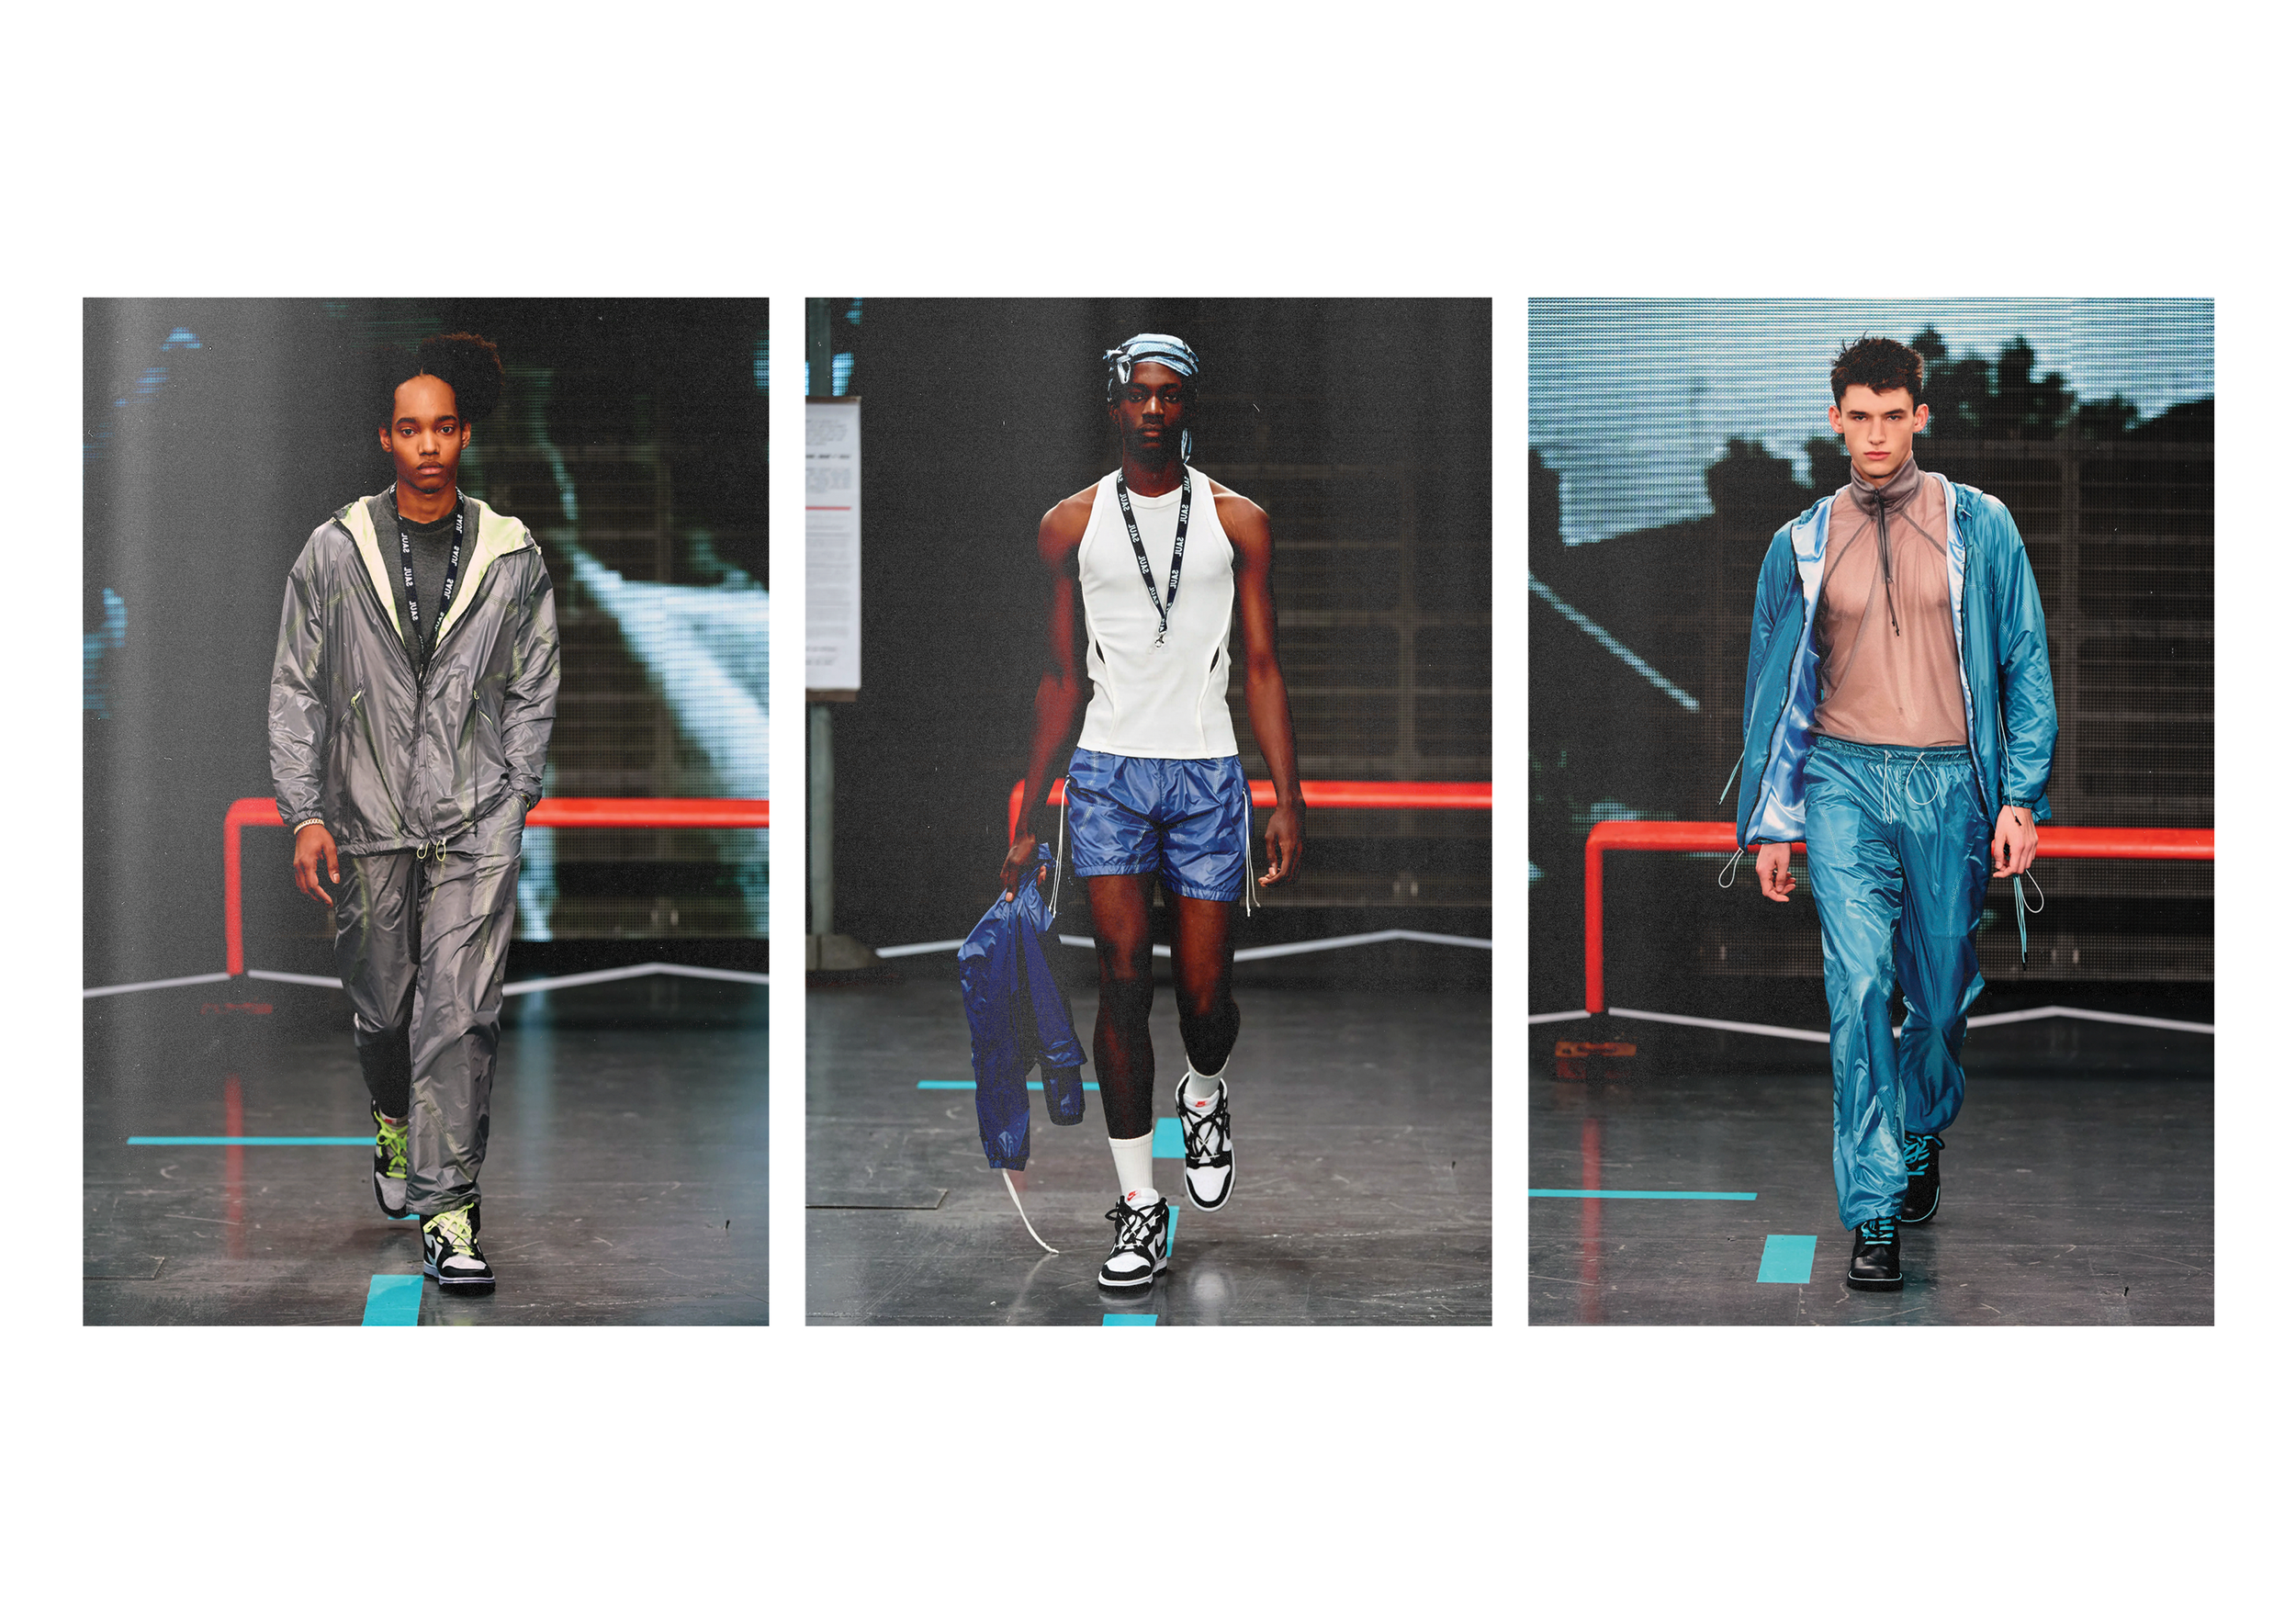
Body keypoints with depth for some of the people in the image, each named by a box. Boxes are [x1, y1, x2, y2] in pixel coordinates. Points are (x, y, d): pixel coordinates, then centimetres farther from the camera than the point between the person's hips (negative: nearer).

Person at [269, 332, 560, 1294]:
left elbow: (533, 689, 10)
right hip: (367, 818, 1)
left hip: (476, 818, -1)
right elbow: (295, 690, 4)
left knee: (462, 1013, -10)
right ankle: (394, 1120, 43)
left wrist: (513, 799, 3)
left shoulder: (512, 558, 3)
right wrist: (304, 814, -3)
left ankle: (445, 1204, -7)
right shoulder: (333, 553, 1)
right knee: (382, 1005, 12)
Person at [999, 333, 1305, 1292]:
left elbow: (1261, 666, 5)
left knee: (1206, 992, 2)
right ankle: (1138, 1202, -3)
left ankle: (1204, 1096, 37)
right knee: (1123, 985, -8)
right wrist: (1028, 820, 8)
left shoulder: (1236, 522, 6)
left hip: (1208, 775, 0)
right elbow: (1062, 680, 11)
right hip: (1108, 772, 0)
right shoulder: (1070, 526, 8)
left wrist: (1288, 800, -4)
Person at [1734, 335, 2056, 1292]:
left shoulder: (1978, 526, 5)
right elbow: (1773, 686, 15)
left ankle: (1921, 1137, 37)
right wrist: (1771, 823, 12)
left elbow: (2024, 664, 5)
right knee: (1858, 984, -14)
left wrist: (2019, 797, -2)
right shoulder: (1802, 545, 9)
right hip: (1845, 780, 0)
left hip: (1949, 782, 0)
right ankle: (1871, 1214, -13)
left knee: (1943, 991, 7)